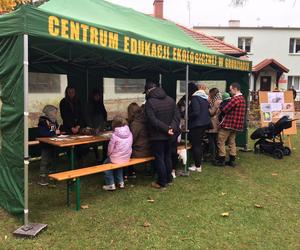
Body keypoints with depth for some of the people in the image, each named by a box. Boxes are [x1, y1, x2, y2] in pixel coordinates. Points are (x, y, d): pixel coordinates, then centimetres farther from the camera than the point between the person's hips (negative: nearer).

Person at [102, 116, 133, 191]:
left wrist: (109, 155, 10)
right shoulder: (129, 133, -5)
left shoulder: (114, 135, -20)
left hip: (116, 158, -5)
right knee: (118, 164, 34)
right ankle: (120, 182, 32)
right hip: (127, 158, 6)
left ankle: (110, 184, 17)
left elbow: (110, 149, -12)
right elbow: (129, 145, 7)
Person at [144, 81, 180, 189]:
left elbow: (153, 120, -22)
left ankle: (162, 182, 9)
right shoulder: (170, 100, 5)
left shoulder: (150, 102, -15)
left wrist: (166, 129, -18)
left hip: (157, 136, -6)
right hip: (168, 136, 6)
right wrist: (172, 127, -10)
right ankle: (168, 178, 29)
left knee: (159, 158, 3)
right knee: (167, 157, 18)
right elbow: (177, 116, 0)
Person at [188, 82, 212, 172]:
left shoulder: (195, 98, -15)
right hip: (204, 123, 9)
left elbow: (196, 112, -23)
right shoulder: (205, 98, 12)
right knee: (199, 144, 17)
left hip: (196, 124, -9)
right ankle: (199, 163, 25)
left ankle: (197, 166, 4)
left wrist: (187, 117, -10)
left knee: (195, 145, -1)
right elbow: (208, 111, 17)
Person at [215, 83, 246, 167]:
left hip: (228, 124, -9)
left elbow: (225, 110, -18)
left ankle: (221, 160, 6)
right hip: (236, 125, 10)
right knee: (232, 142, 14)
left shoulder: (235, 98, -18)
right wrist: (223, 105, 7)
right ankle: (232, 161, 17)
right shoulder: (242, 98, 14)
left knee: (221, 142, 1)